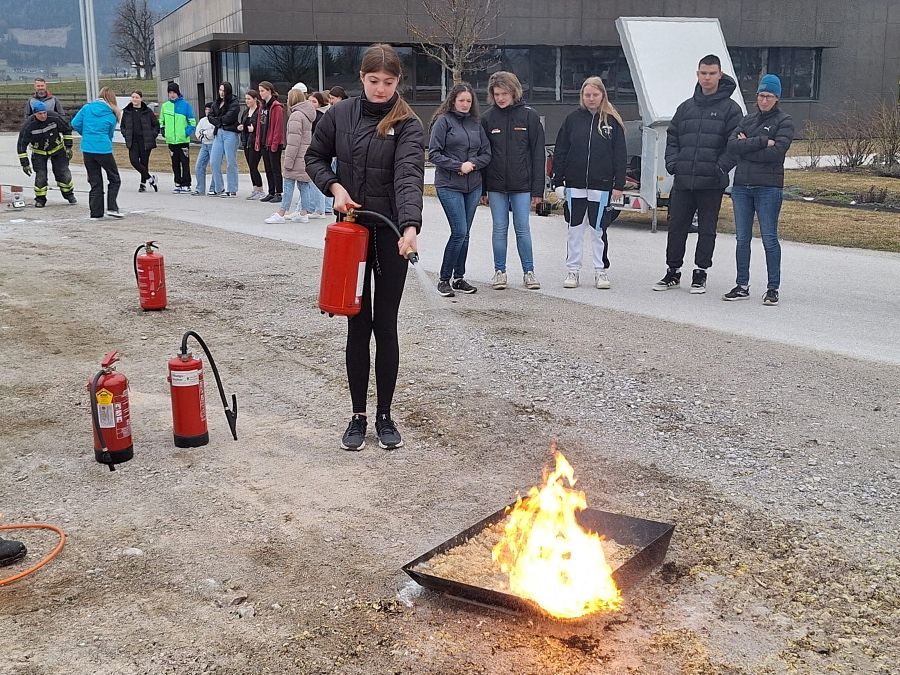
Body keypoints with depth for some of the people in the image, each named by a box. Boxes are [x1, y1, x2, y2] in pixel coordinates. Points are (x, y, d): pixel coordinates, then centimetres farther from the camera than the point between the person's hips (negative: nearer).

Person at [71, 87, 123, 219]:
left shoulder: (87, 108, 4)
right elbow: (110, 135, 8)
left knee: (95, 182, 11)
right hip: (104, 149, -3)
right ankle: (112, 208, 0)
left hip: (87, 150, 3)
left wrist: (86, 134, 17)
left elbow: (75, 124, 2)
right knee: (114, 179, 12)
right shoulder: (111, 116, -1)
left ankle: (96, 213, 10)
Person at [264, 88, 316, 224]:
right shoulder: (307, 115, 16)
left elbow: (294, 141, -18)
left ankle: (281, 213, -2)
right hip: (306, 155, 9)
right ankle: (304, 213, 9)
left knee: (288, 183, -5)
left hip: (298, 157, -9)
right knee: (304, 184, 8)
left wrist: (288, 160, -16)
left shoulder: (296, 116, -13)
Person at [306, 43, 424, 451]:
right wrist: (334, 187, -7)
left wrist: (411, 226, -40)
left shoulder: (408, 125, -9)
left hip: (391, 234, -2)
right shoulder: (341, 114, 1)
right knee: (358, 325, 7)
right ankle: (358, 415, 18)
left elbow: (409, 176, -24)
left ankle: (385, 415, 18)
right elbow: (315, 157, 13)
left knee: (385, 326, 4)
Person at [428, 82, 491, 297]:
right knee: (459, 232, -11)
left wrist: (472, 164, -7)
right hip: (449, 185, -5)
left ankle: (459, 277, 18)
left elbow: (486, 153, 12)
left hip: (473, 186, 5)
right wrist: (459, 166, -14)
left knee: (464, 233, 9)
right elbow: (434, 153, -7)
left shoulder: (476, 124, 12)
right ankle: (444, 279, 0)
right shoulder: (443, 121, -2)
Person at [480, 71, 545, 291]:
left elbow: (538, 154, -1)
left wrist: (537, 189, -5)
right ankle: (499, 271, 16)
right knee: (500, 229, 7)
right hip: (496, 186, 2)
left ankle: (529, 272, 11)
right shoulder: (488, 118, 3)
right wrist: (482, 189, 2)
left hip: (522, 185, -1)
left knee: (523, 229, 2)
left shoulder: (529, 116, -1)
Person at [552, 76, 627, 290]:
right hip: (575, 184, 1)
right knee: (575, 229, 7)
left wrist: (619, 184, -5)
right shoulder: (573, 119, 5)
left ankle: (601, 270, 15)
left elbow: (620, 155, 1)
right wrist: (558, 181, -1)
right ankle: (572, 270, 15)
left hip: (601, 185, -1)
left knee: (598, 230, 5)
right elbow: (560, 151, 5)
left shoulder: (612, 121, 2)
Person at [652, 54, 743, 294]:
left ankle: (701, 273, 15)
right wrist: (672, 163, 2)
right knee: (676, 227, 6)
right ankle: (673, 271, 18)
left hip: (712, 182, -4)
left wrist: (721, 167, -14)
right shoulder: (686, 107, 13)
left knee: (707, 229, 5)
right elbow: (672, 137, 16)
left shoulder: (730, 108, 0)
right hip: (683, 180, 4)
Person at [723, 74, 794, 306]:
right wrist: (762, 142, -12)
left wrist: (746, 146, -6)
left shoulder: (784, 121, 1)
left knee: (769, 239, -3)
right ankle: (742, 286, 15)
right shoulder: (748, 120, 15)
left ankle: (773, 289, 4)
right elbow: (732, 145, -2)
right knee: (742, 238, 7)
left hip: (769, 187, -5)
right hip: (742, 185, 5)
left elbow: (776, 152, -15)